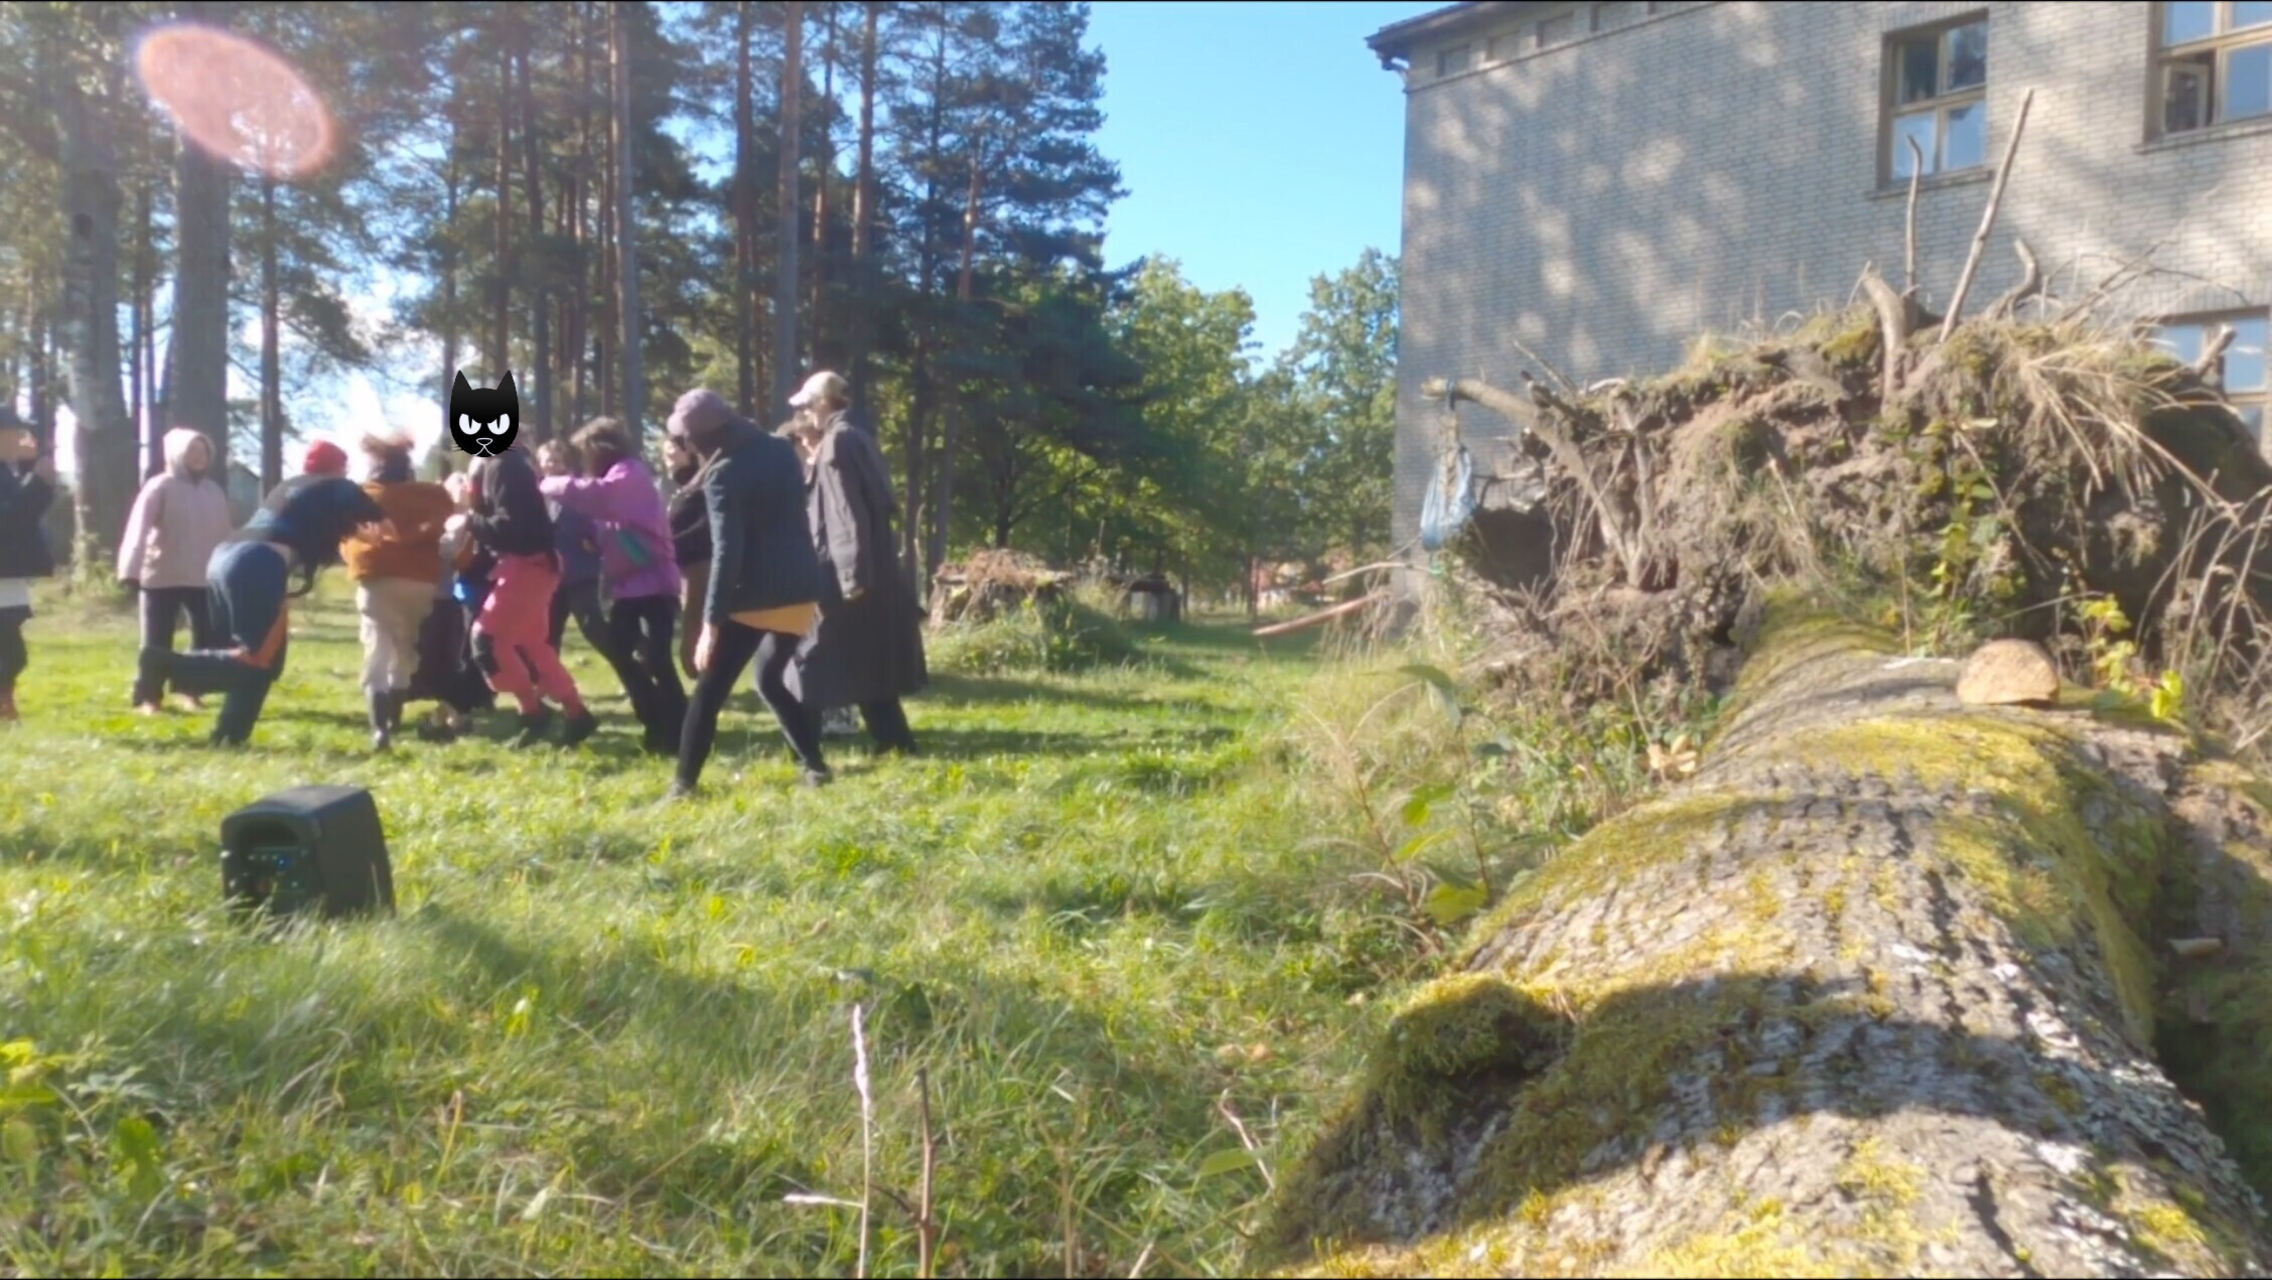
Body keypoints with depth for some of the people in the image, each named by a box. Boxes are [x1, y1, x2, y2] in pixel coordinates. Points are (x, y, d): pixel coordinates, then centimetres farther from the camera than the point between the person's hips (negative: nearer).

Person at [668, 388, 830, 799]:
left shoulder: (723, 474, -12)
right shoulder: (782, 452, 8)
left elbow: (727, 552, -19)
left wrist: (711, 623, -19)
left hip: (754, 598, -7)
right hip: (800, 590, 7)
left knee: (709, 691, 3)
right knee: (770, 679, 23)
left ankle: (685, 782, 6)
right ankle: (814, 765, 18)